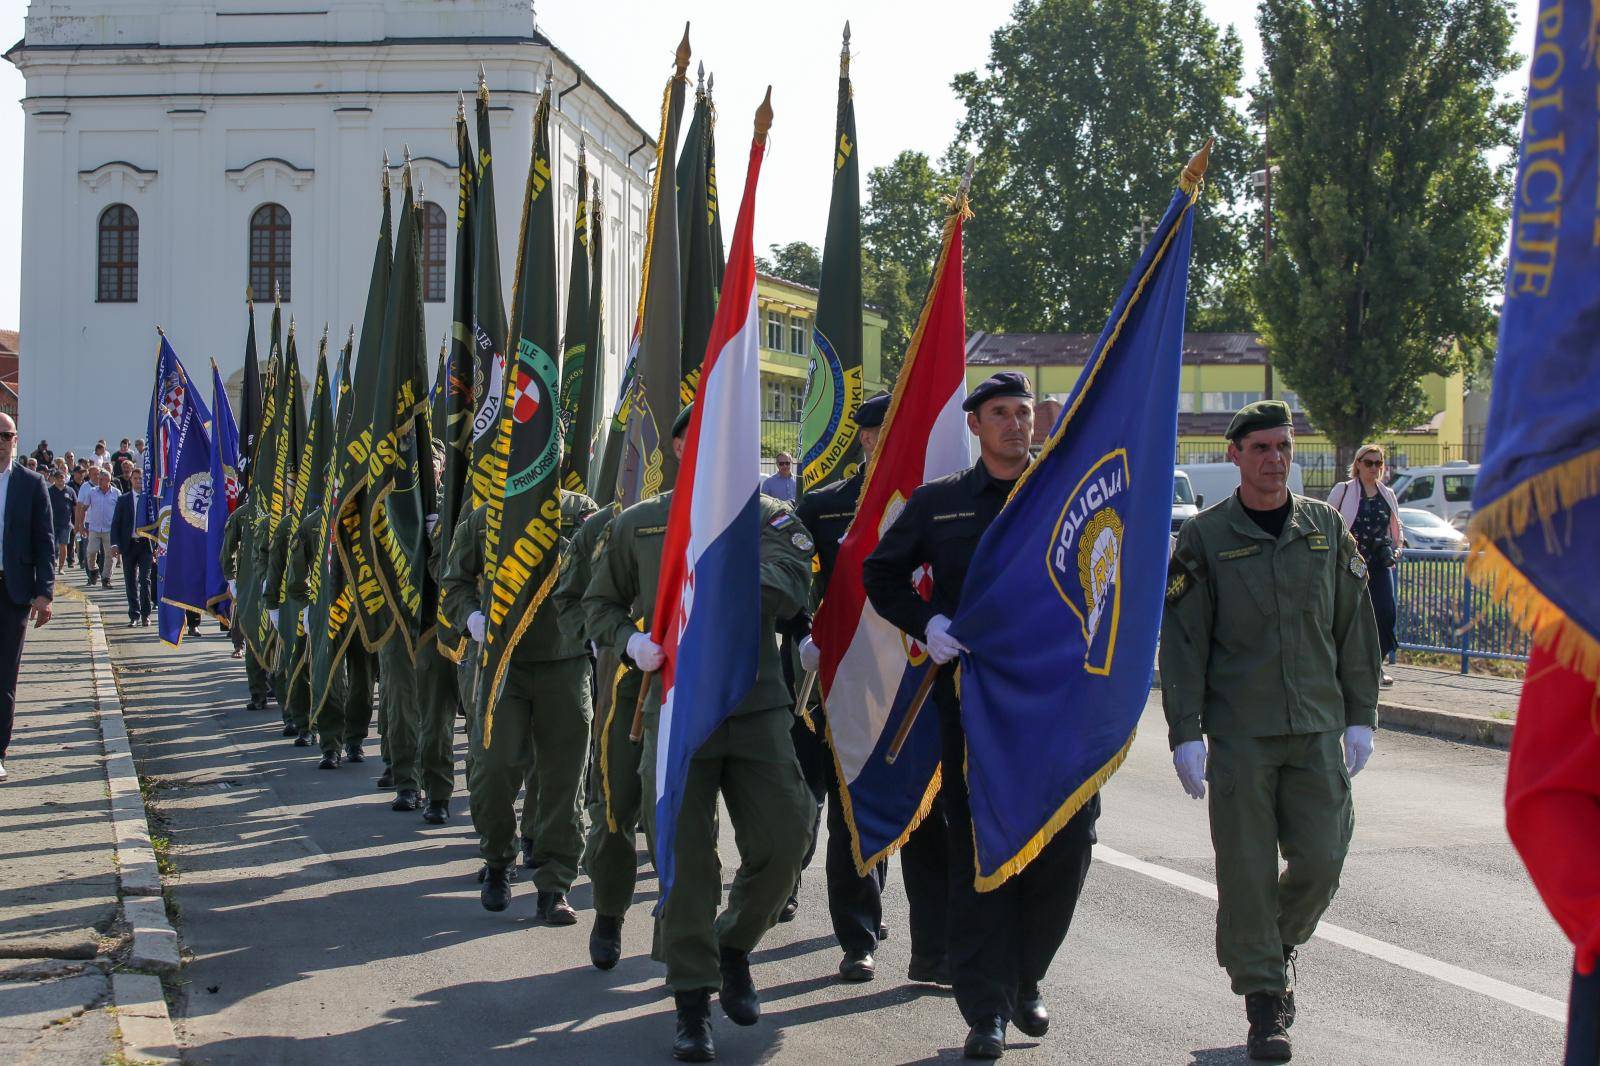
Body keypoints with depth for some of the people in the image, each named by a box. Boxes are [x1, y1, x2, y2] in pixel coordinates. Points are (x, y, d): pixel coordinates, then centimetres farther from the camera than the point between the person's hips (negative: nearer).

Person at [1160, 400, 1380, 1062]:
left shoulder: (1326, 528, 9)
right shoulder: (1205, 537, 0)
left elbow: (1356, 628, 13)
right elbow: (1182, 640, -1)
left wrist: (1360, 716, 9)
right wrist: (1185, 734, -7)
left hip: (1317, 730, 2)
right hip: (1238, 733, -2)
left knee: (1320, 859, -2)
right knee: (1247, 869, -2)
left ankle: (1280, 945, 29)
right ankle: (1264, 1003, 9)